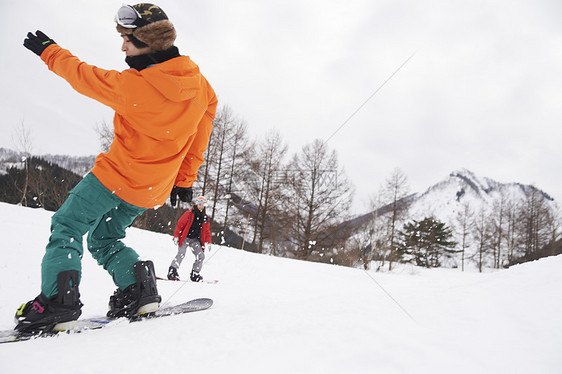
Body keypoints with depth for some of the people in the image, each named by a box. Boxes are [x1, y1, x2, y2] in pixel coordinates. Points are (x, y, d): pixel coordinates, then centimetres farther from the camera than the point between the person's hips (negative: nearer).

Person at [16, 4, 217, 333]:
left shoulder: (132, 85, -23)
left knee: (66, 229, 10)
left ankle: (59, 300, 1)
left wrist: (49, 50, 16)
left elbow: (83, 75, -4)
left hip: (117, 176, -6)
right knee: (104, 240, 22)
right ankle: (139, 287, 8)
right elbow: (199, 139, 6)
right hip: (154, 190, 7)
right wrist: (185, 179, 16)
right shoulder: (200, 84, -4)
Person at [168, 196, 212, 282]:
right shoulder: (189, 214, -5)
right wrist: (176, 236, -10)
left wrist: (208, 242, 8)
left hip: (195, 240, 5)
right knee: (181, 254, -20)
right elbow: (180, 225, -4)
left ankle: (195, 275, 5)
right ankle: (172, 272, -15)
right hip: (185, 238, -4)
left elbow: (207, 231, 16)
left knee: (201, 256, -6)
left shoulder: (206, 218, 9)